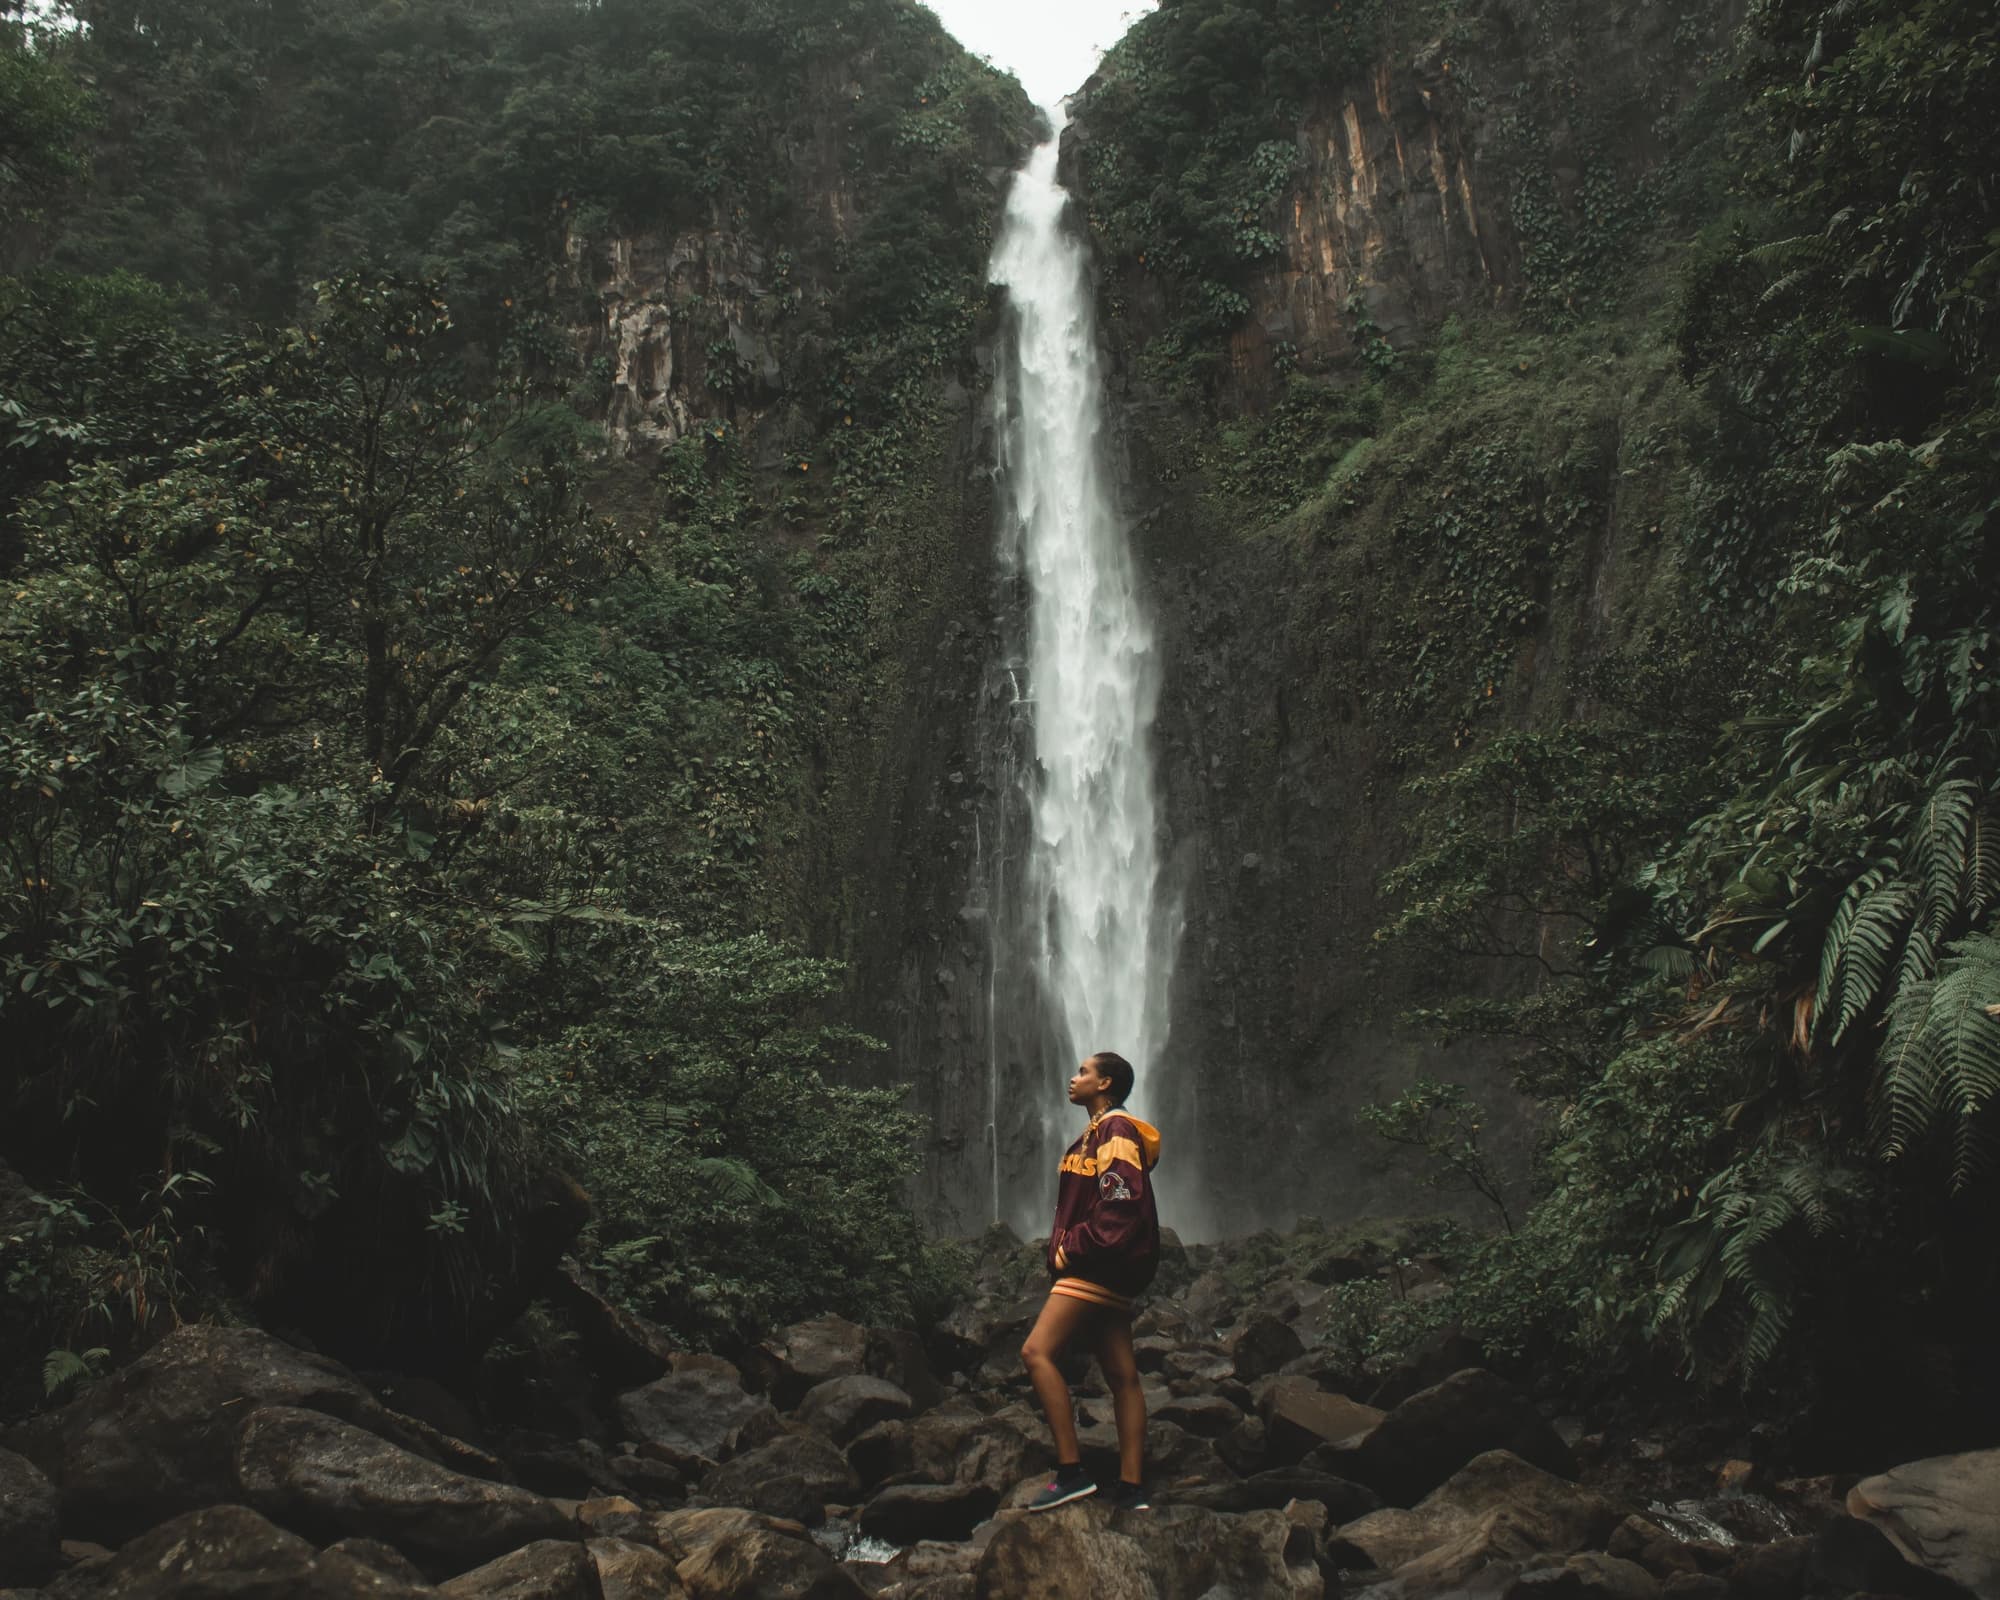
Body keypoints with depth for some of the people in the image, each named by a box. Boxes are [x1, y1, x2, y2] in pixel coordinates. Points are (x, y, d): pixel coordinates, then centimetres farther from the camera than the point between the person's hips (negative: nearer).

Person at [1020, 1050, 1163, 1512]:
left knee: (1037, 1352, -17)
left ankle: (1072, 1470, -19)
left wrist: (1075, 1247, -16)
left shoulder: (1116, 1130, -9)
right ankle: (1131, 1486, 5)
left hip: (1096, 1265, -10)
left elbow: (1121, 1202, -21)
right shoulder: (1097, 1134, 22)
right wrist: (1064, 1248, 12)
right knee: (1122, 1375, 6)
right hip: (1102, 1270, 10)